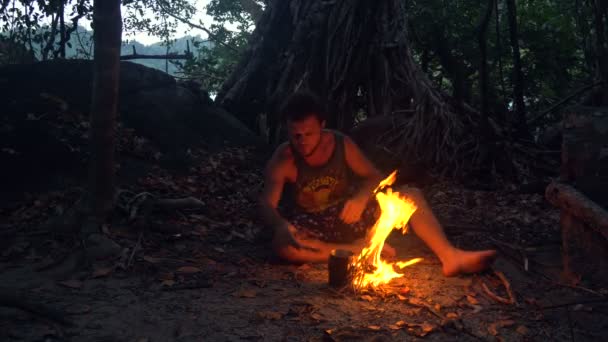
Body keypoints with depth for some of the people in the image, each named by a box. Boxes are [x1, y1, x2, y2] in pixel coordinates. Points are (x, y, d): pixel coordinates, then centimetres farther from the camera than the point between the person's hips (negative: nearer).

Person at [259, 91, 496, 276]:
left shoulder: (341, 144, -5)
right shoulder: (283, 160, -16)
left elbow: (375, 177, 0)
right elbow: (267, 204, -26)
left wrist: (361, 197, -24)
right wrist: (282, 226, -50)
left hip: (347, 217, 3)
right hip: (312, 228, -3)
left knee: (412, 196, -12)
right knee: (281, 245, -39)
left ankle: (450, 257, -23)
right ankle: (357, 251, -26)